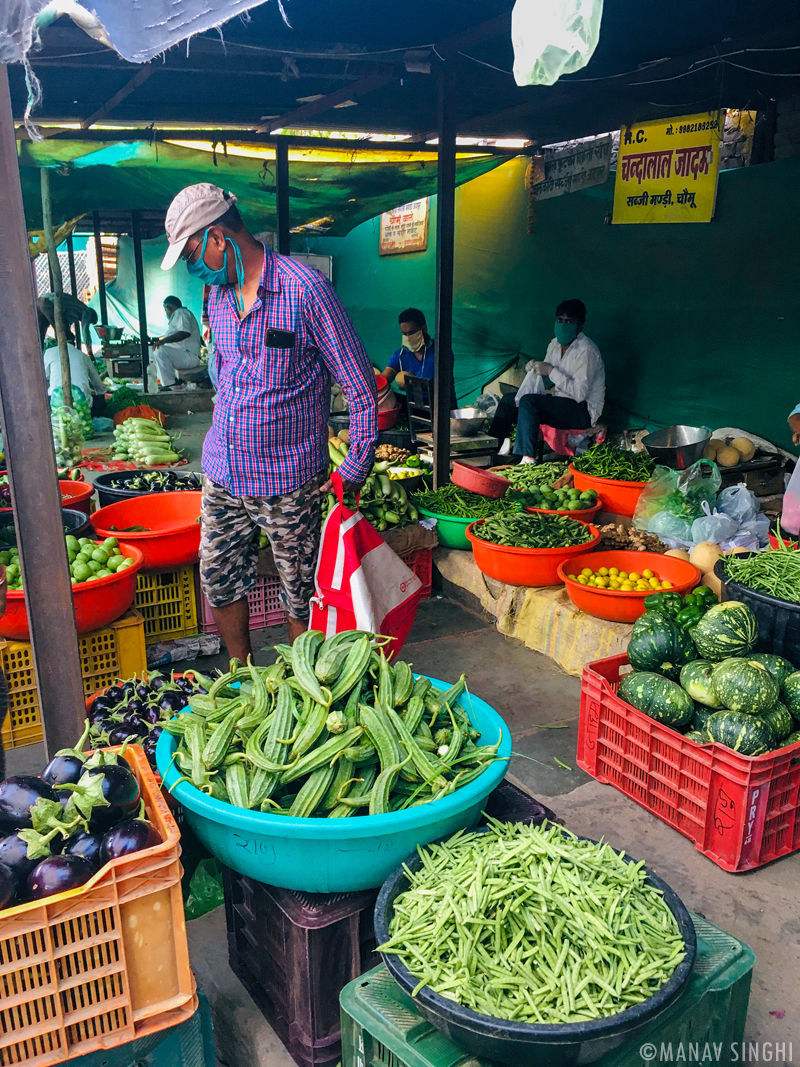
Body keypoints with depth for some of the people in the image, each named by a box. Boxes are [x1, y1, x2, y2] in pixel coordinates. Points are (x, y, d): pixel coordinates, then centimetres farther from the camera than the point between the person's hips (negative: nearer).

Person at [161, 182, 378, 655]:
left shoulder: (306, 289, -14)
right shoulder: (218, 295, 8)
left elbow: (362, 386, -12)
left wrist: (355, 472, -12)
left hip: (289, 482, -6)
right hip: (223, 475, 7)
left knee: (301, 595, 6)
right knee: (220, 581, 14)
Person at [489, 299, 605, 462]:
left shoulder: (586, 351, -17)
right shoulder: (555, 344, 9)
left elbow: (579, 394, -25)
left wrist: (551, 371, -23)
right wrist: (535, 367, -2)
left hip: (583, 411, -9)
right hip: (559, 404, 9)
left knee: (528, 401, -30)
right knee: (509, 399, 4)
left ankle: (526, 458, -35)